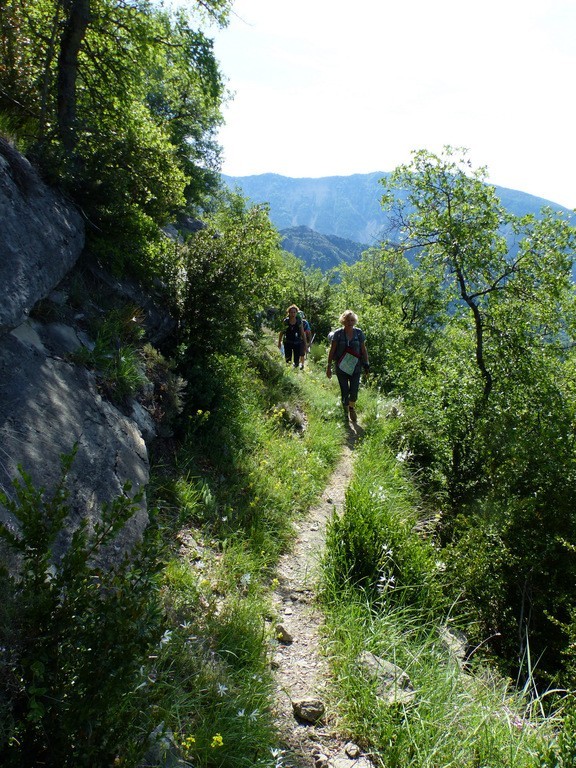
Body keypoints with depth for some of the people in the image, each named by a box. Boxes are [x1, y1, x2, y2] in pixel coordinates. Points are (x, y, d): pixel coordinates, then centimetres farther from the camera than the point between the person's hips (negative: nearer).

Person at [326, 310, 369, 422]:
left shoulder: (359, 333, 2)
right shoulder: (338, 333, -3)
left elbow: (363, 350, 9)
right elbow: (332, 350, 0)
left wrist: (366, 364, 6)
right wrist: (329, 366, -2)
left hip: (355, 367, 1)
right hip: (341, 367, -1)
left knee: (354, 391, -3)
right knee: (344, 392, 3)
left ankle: (352, 408, 28)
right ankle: (345, 413, 23)